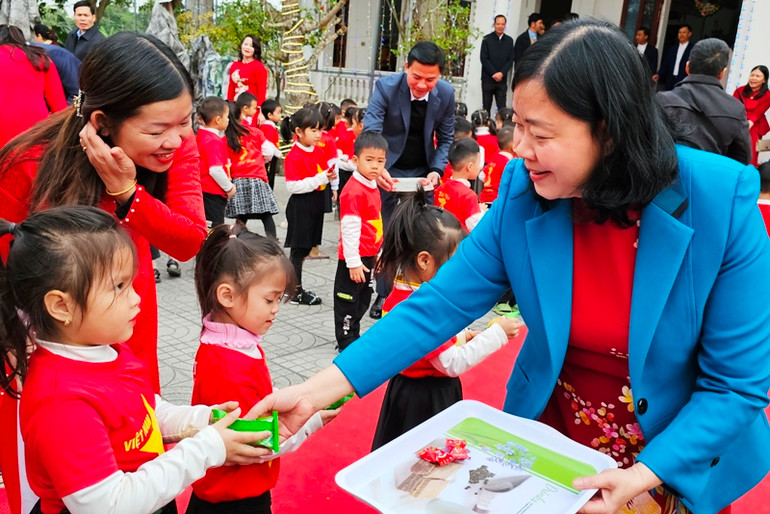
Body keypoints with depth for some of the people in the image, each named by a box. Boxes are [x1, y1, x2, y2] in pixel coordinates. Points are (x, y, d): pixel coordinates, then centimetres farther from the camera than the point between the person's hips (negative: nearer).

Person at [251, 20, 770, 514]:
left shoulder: (721, 202, -25)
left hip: (682, 458, -1)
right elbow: (439, 305, -16)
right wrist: (318, 390, -21)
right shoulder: (523, 191, -18)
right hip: (548, 438, 2)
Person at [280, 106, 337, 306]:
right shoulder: (294, 157, -15)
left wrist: (330, 176, -1)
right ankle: (295, 292, 11)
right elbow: (292, 186, -21)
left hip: (316, 204, 8)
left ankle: (295, 287, 25)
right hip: (300, 206, -8)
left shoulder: (319, 151, 9)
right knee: (298, 248, 1)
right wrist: (320, 179, -23)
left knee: (306, 247, 13)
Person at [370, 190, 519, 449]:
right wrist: (497, 333, -20)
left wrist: (461, 336, 0)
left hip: (409, 390, 9)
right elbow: (453, 364, -26)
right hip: (427, 399, -9)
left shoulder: (404, 292, 0)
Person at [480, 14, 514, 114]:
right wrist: (494, 74, -11)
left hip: (502, 79, 1)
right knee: (486, 106, 5)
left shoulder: (509, 40, 7)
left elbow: (510, 59, 5)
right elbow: (483, 58, -4)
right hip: (488, 79, -1)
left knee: (502, 107, -3)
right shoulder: (487, 39, 0)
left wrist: (502, 73, -10)